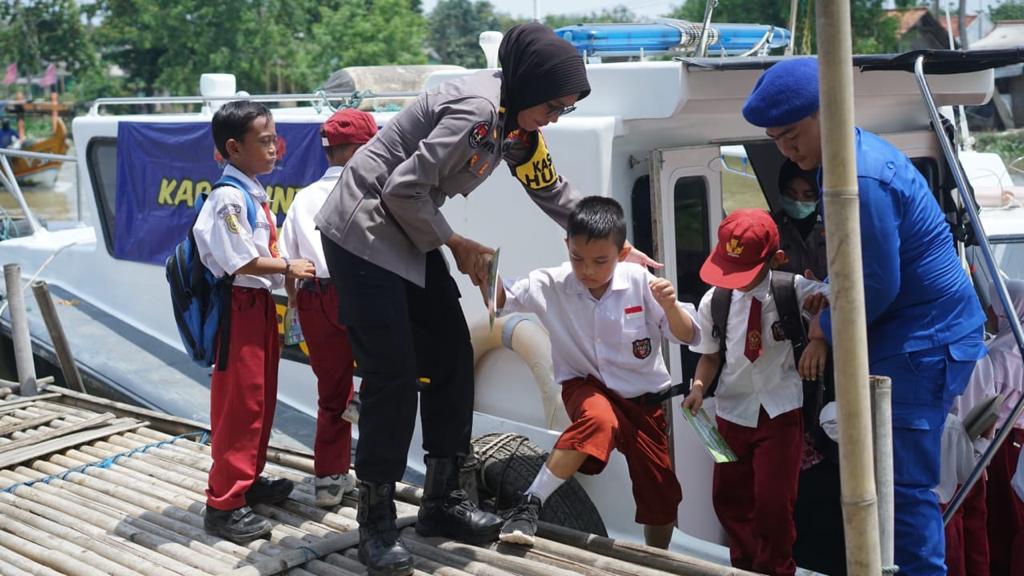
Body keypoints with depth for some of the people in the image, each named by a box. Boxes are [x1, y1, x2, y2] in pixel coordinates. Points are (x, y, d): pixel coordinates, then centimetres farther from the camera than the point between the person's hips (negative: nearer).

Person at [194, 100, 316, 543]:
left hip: (260, 303, 10)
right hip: (238, 305, -10)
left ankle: (249, 480, 33)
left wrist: (288, 275, 6)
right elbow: (239, 260, -21)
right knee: (240, 403, -6)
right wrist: (288, 267, -13)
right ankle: (224, 503, 3)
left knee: (262, 399, 18)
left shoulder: (254, 195, 13)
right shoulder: (229, 197, -18)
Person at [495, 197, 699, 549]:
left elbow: (688, 337, -12)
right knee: (599, 420, -40)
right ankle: (529, 505, -31)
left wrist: (670, 306, -33)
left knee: (661, 494, 7)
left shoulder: (640, 282, -16)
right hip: (587, 387, -2)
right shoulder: (553, 285, -15)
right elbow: (501, 300, -10)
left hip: (642, 397, 2)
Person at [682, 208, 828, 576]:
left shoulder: (792, 289, -13)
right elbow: (710, 354, 5)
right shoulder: (713, 301, -6)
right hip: (733, 411, 3)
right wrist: (699, 386, -11)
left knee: (774, 500, -4)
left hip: (780, 411, -3)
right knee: (728, 497, 14)